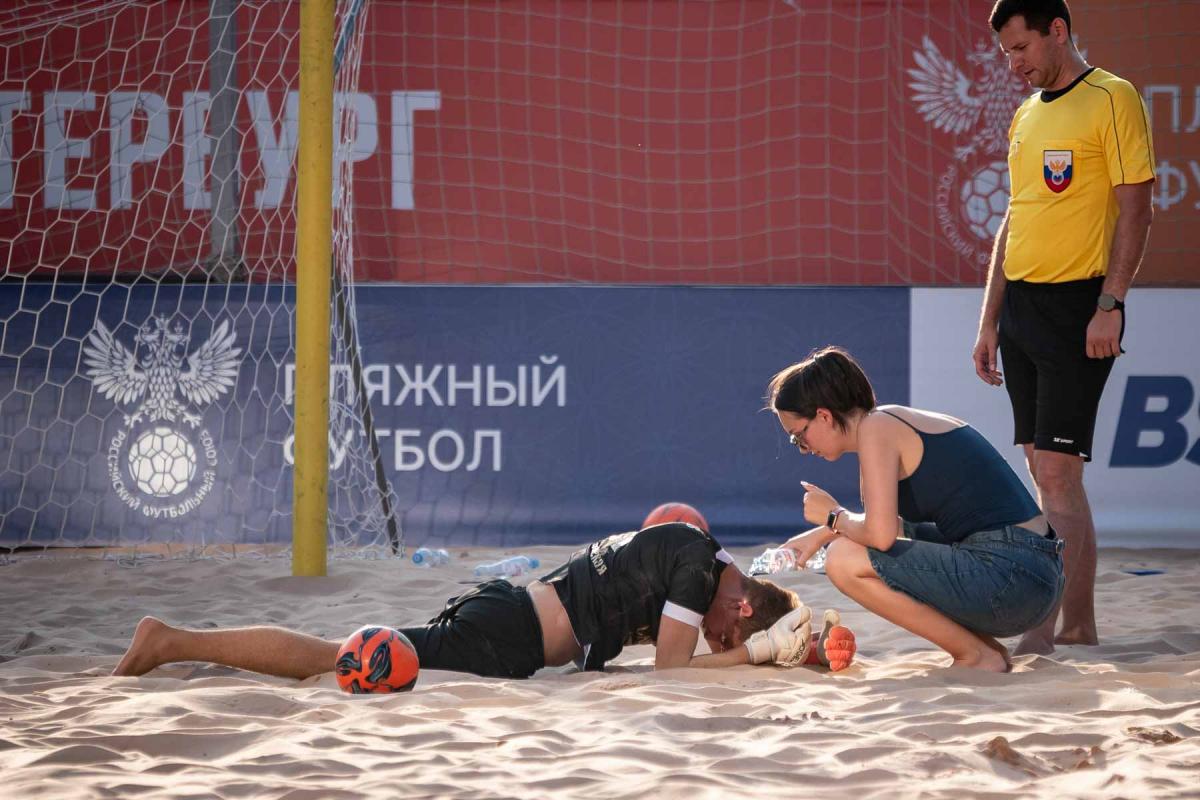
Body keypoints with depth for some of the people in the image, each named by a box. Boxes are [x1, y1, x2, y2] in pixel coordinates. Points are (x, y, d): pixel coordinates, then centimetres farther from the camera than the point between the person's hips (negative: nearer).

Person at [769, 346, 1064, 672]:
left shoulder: (875, 427, -8)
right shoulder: (900, 421, 20)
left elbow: (879, 533, -18)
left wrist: (833, 516, 0)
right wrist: (824, 533, 28)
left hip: (1010, 578, -10)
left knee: (845, 561, -13)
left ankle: (976, 654, -4)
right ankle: (987, 649, 17)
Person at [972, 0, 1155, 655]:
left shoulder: (1110, 98, -6)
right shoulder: (1026, 116, 17)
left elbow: (1135, 208, -11)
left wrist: (1110, 305, -18)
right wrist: (990, 321, 17)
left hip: (1078, 304, -8)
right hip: (1022, 306, 8)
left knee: (1056, 471, -11)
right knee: (1045, 475, 8)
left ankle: (1045, 630, -11)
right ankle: (1079, 627, 13)